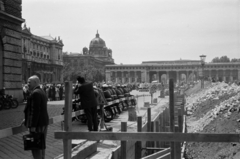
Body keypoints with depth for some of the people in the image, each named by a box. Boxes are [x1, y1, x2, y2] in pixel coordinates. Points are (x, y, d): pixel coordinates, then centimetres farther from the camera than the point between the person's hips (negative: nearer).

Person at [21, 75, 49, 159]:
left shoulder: (35, 93, -17)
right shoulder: (42, 92, 15)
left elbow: (35, 110, -21)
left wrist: (33, 125, -20)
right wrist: (27, 119, 23)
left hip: (37, 123, -10)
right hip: (44, 122, 10)